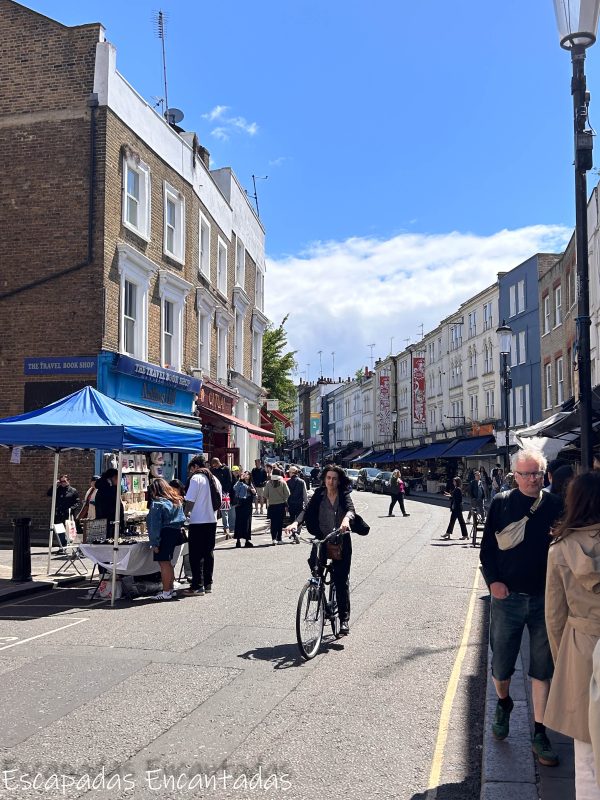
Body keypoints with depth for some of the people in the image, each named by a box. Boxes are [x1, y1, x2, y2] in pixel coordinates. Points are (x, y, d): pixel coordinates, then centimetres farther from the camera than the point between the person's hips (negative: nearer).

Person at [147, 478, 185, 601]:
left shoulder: (157, 504, -12)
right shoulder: (177, 501, 12)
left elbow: (155, 525, -13)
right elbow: (182, 519, 14)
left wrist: (154, 543, -12)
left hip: (164, 535, -8)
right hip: (176, 533, 9)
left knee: (164, 563, -3)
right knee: (168, 562, 17)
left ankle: (166, 592, 0)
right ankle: (170, 589, 23)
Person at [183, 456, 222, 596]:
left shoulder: (196, 478, -10)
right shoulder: (214, 479, 11)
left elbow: (190, 501, -13)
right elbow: (219, 501, 14)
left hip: (198, 522, -7)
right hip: (212, 520, 7)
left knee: (196, 555, -2)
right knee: (209, 553, 13)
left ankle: (197, 586, -2)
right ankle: (208, 584, 17)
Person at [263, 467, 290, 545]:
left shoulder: (268, 483, -6)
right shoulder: (283, 482, -8)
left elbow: (265, 495, -4)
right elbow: (287, 494, -8)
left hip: (271, 505, 0)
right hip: (281, 505, 0)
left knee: (273, 522, 6)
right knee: (280, 522, 8)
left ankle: (273, 538, -6)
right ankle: (279, 539, 10)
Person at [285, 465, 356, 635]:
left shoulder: (344, 495, -1)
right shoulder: (319, 495, 3)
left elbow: (350, 509, -19)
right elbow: (307, 510, -8)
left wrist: (346, 519, -43)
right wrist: (296, 522, -28)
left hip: (341, 542, -1)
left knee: (341, 580, 0)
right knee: (313, 562, -27)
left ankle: (344, 618, 10)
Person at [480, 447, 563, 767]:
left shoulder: (556, 506, -1)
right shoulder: (502, 503, -3)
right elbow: (487, 548, 1)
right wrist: (493, 581, -11)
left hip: (545, 599, 1)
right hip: (508, 597, 0)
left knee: (542, 668, 7)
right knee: (501, 664, 10)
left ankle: (540, 734, 18)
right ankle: (503, 704, 41)